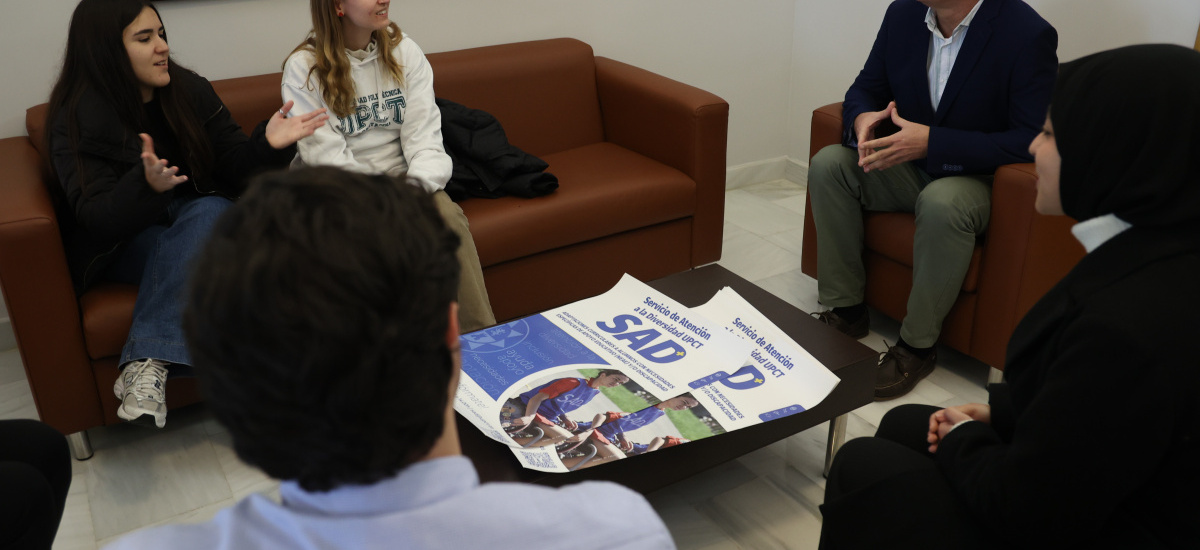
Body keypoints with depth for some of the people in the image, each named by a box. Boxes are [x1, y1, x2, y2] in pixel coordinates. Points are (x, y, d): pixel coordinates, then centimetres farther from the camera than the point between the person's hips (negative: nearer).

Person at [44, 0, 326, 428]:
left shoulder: (189, 91, 0)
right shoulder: (78, 120, -10)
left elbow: (235, 167, 0)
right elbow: (95, 217, -20)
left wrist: (268, 145, -23)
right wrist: (147, 186, -41)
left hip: (204, 218, 3)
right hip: (126, 244, -3)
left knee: (212, 210, -32)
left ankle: (147, 362, -39)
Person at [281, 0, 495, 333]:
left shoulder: (404, 51, 2)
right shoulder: (303, 67, -7)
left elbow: (424, 134, -5)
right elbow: (327, 156, -13)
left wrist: (417, 187, -25)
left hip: (401, 175, 3)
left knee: (449, 217, -26)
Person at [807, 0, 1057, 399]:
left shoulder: (1028, 34, -20)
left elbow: (1031, 139, -24)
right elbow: (865, 88, 7)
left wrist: (931, 142, -32)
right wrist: (862, 119, -19)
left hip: (979, 177, -6)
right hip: (909, 162, 6)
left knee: (942, 202, -37)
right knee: (828, 164, -16)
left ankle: (917, 345, -17)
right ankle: (845, 310, -6)